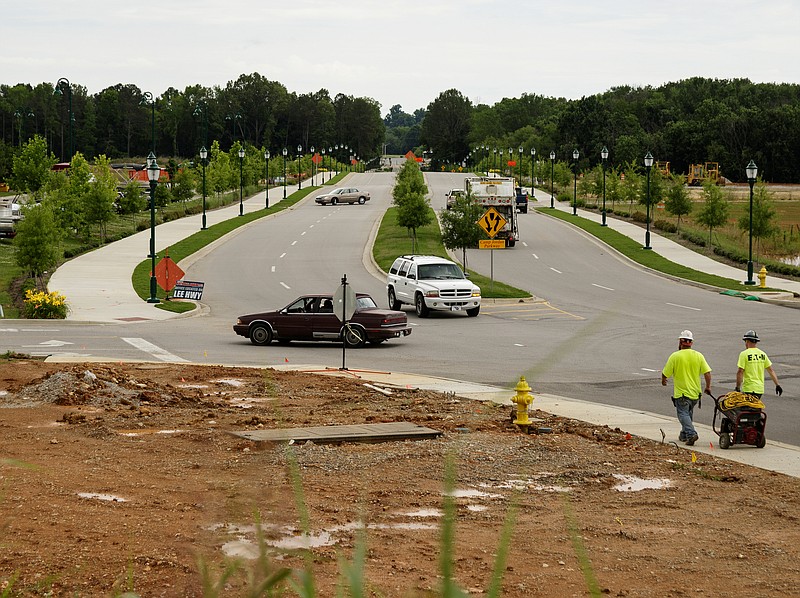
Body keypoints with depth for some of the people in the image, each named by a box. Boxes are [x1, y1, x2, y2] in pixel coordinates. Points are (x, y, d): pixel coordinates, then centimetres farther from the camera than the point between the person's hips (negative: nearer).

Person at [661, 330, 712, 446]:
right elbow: (707, 372, -3)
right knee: (689, 413, 22)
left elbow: (665, 374, -6)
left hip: (681, 392, -5)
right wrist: (708, 387, 10)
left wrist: (663, 381, 17)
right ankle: (684, 435, 31)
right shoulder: (698, 355, -1)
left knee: (683, 414, -2)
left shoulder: (675, 356, -11)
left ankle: (691, 433, -22)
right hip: (695, 392, 5)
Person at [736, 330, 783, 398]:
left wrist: (737, 387, -8)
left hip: (749, 389, -7)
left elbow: (740, 372, -13)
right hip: (760, 388, 7)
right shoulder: (763, 354, 10)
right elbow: (771, 371, 10)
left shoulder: (744, 354, -8)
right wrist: (777, 385, 14)